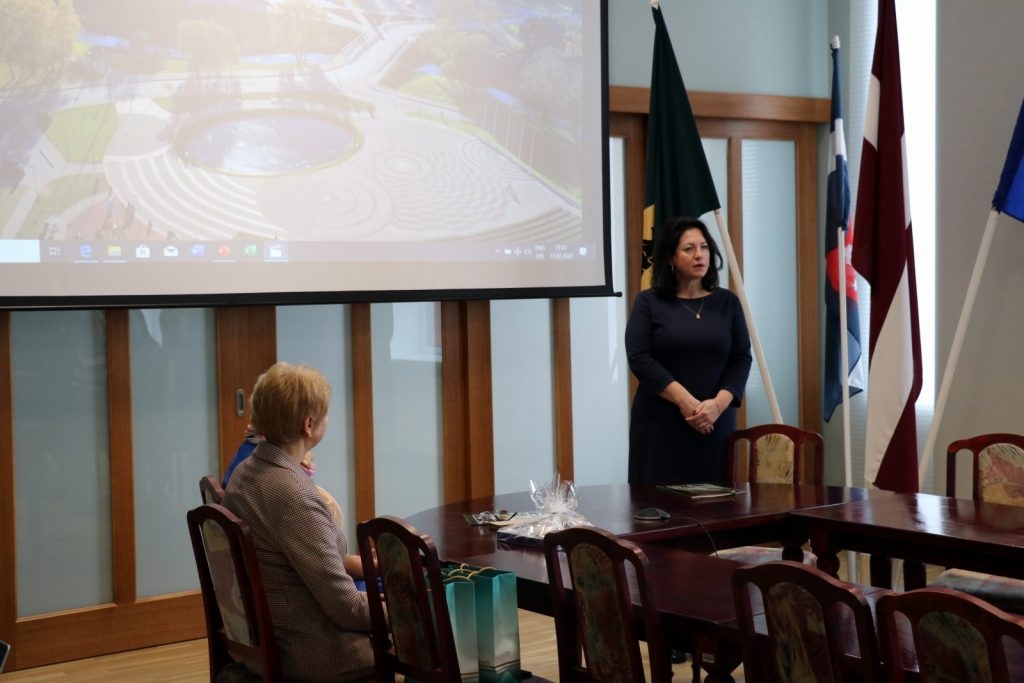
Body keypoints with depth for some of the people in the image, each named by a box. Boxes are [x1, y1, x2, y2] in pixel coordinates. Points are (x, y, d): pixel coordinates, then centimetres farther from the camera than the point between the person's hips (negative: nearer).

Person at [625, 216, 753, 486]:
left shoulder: (727, 302, 9)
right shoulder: (648, 302, 2)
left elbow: (741, 359, 4)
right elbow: (639, 358, -7)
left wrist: (718, 404, -13)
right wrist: (683, 400, -16)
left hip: (715, 422, 2)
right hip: (660, 424, -2)